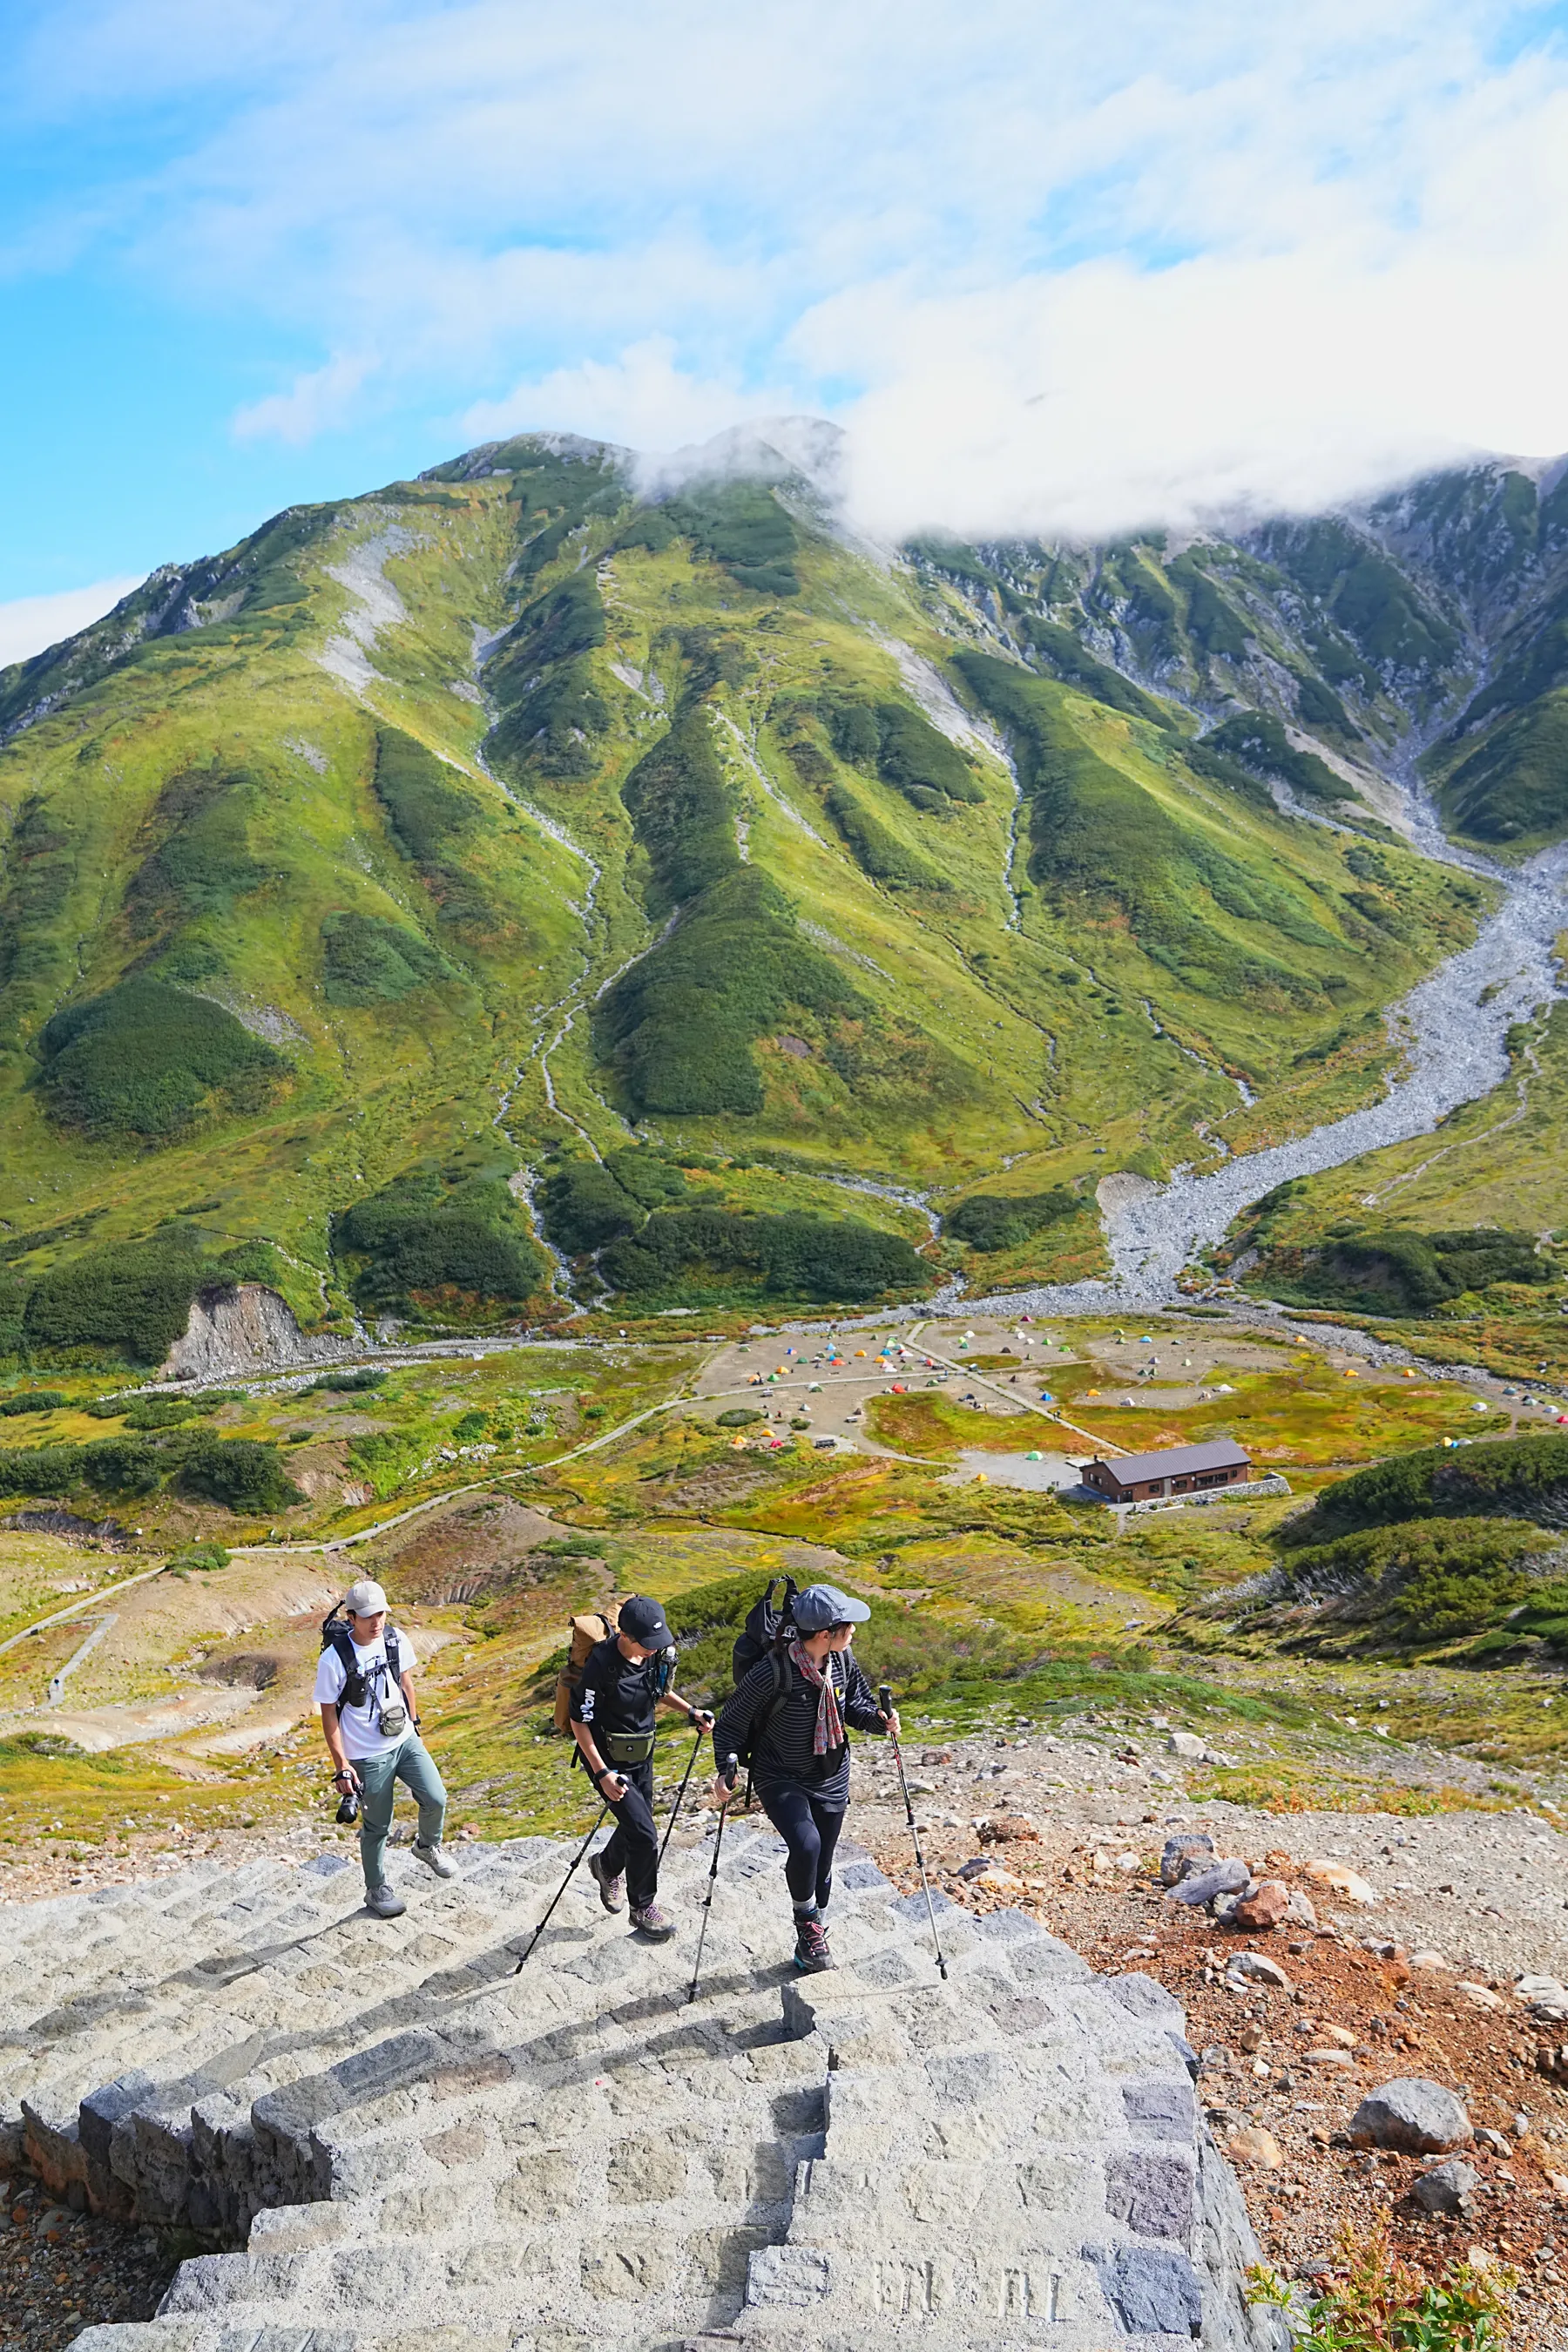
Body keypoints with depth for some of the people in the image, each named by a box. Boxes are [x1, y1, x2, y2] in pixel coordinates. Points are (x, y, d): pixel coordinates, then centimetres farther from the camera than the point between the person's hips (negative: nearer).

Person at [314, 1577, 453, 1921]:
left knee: (436, 1799, -6)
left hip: (406, 1740, 4)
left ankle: (428, 1846, 25)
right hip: (368, 1755, -4)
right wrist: (341, 1765, -12)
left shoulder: (397, 1640, -6)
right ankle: (376, 1889, 32)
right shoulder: (334, 1659, -20)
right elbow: (328, 1713, -12)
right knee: (376, 1826, 9)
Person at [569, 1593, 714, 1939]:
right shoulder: (602, 1665, -29)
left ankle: (608, 1866, 51)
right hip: (609, 1759, -6)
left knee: (636, 1827, 20)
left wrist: (690, 1710, -3)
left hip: (642, 1755, 6)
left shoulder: (658, 1654, -11)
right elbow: (579, 1722, -20)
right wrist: (602, 1774, -22)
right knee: (644, 1836, -8)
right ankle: (644, 1908, 16)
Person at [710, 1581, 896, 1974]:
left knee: (821, 1866, 15)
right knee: (805, 1844, -29)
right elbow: (732, 1721, -14)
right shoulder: (774, 1671, -27)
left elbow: (854, 1703, 9)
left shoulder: (843, 1661, -10)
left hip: (831, 1780, 5)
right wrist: (726, 1770, -22)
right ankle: (807, 1922, 0)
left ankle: (811, 1947, 39)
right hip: (780, 1779, -5)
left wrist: (877, 1719, -11)